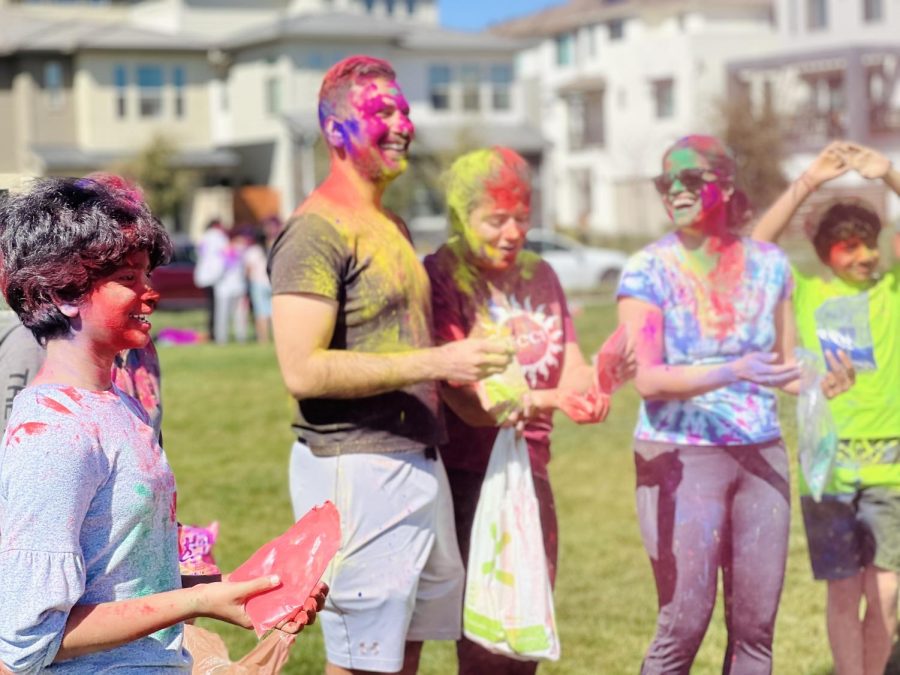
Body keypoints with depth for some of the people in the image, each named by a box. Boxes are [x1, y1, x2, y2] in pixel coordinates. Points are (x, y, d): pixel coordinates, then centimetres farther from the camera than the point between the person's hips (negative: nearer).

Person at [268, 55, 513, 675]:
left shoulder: (393, 226, 17)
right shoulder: (317, 230, -13)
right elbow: (303, 370, -22)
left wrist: (474, 380, 11)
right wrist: (436, 361, -21)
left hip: (418, 459, 9)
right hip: (357, 469, -9)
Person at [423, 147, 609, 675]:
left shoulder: (539, 276, 10)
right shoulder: (440, 280, -12)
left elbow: (571, 368, 4)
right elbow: (468, 402, -19)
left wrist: (591, 380, -20)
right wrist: (548, 400, -34)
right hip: (468, 477, -7)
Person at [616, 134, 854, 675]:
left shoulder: (768, 264, 5)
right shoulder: (649, 270, -6)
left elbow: (784, 362, 13)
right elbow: (647, 379, -14)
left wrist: (823, 381, -9)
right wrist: (732, 372, -27)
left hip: (762, 454, 4)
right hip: (680, 456, -4)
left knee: (756, 624, 6)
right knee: (685, 622, -6)